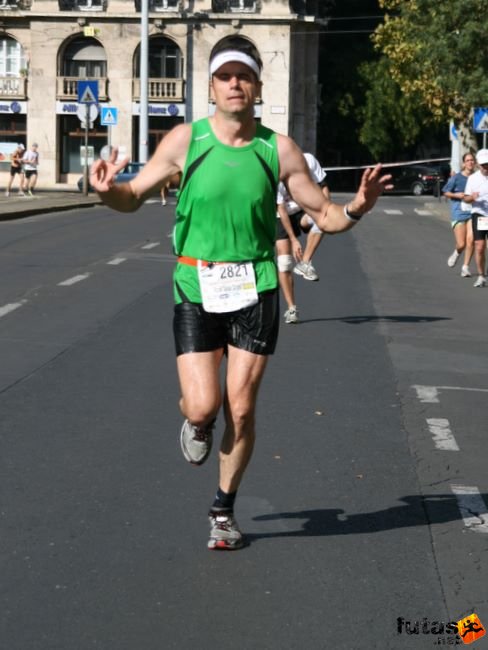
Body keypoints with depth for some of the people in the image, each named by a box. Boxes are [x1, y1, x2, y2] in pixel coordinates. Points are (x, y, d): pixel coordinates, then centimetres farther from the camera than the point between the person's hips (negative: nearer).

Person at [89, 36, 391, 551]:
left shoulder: (279, 150, -1)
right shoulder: (185, 140, -3)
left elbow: (324, 215, 6)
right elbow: (133, 197, 5)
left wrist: (354, 209, -16)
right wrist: (107, 191, -18)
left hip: (255, 289, 1)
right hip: (196, 287, 0)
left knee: (240, 409, 2)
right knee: (202, 406, -10)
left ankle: (224, 510, 24)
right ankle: (197, 424, 30)